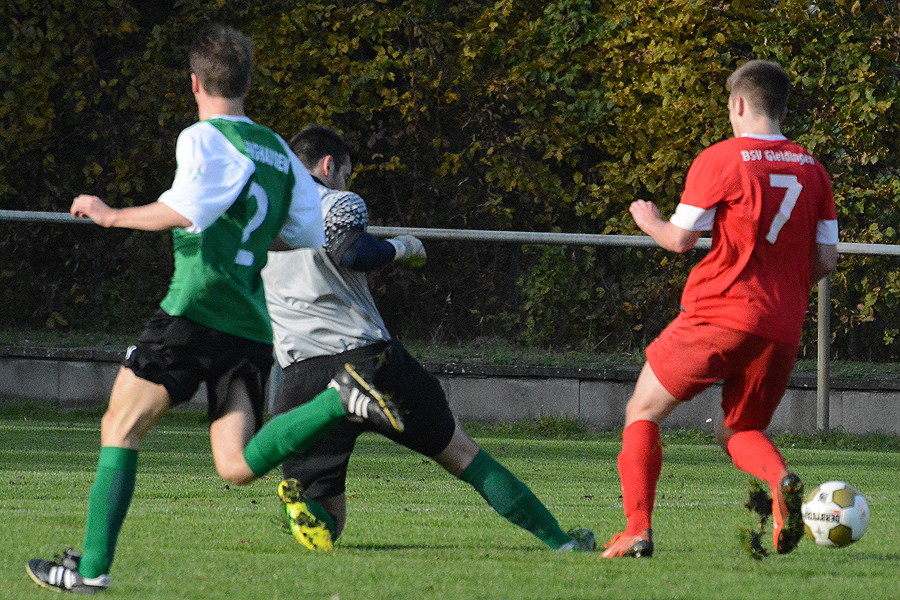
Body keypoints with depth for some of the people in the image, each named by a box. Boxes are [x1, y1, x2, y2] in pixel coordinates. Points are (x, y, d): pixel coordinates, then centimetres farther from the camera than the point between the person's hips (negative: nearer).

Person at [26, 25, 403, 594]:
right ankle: (338, 400, -20)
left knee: (121, 426, 4)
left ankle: (93, 568, 0)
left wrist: (111, 215, -5)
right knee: (237, 466, -1)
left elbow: (185, 210, -19)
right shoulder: (278, 150, 19)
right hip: (252, 327, 6)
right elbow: (310, 233, 21)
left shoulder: (204, 138, -3)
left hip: (196, 312, -6)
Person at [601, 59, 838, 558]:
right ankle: (781, 479, -16)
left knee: (643, 412, 11)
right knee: (738, 431, 19)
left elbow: (680, 239, -3)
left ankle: (637, 531, -3)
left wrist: (648, 221, 18)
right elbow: (825, 259, 8)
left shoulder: (719, 160, -5)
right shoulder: (811, 169, 9)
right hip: (783, 329, 5)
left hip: (719, 315, -5)